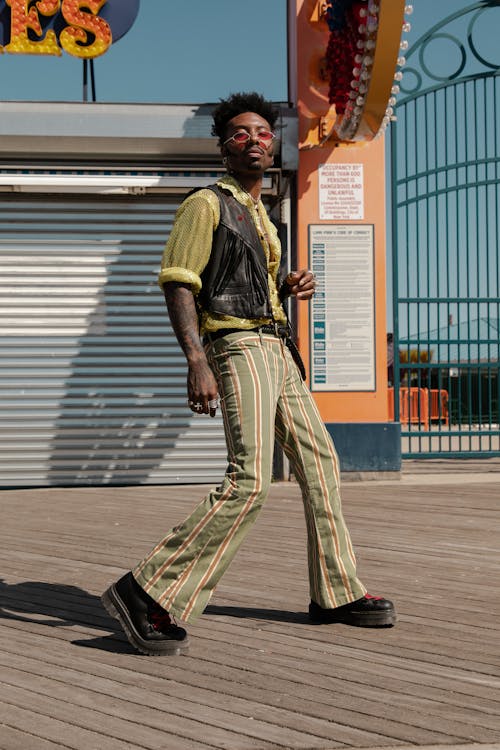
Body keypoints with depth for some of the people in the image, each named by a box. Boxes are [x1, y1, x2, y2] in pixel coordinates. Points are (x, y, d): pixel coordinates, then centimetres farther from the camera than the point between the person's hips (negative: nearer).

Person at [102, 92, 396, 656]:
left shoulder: (258, 215, 24)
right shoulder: (206, 204, -3)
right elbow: (177, 283, -12)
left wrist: (289, 288, 9)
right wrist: (196, 363, -24)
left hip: (275, 348, 9)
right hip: (236, 346, -9)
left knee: (318, 461, 9)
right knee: (250, 479, -22)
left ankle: (336, 593, 18)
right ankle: (149, 595, -21)